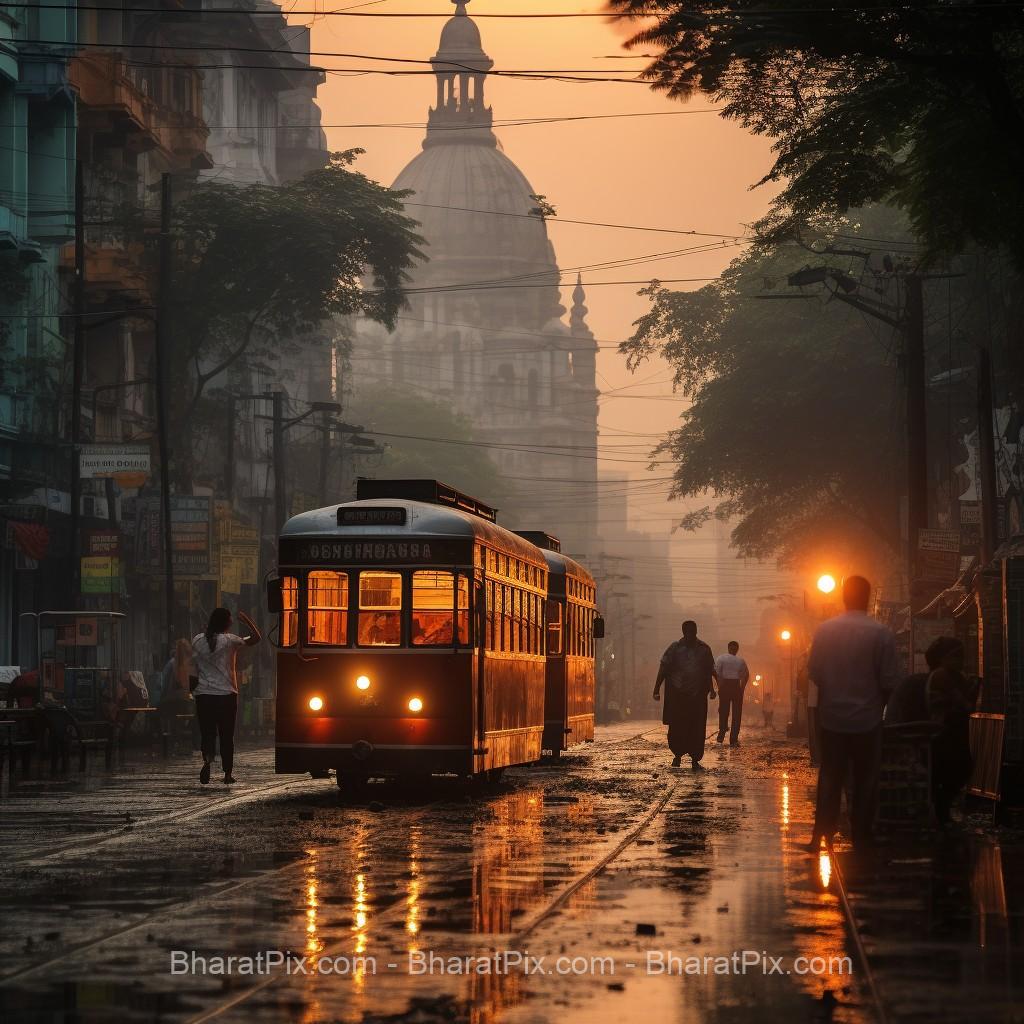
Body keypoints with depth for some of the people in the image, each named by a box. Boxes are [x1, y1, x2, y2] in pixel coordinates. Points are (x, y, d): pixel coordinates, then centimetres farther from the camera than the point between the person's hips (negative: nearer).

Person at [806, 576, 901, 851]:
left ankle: (822, 833, 8)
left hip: (831, 717, 2)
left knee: (830, 776, 12)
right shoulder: (881, 634, -12)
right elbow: (889, 680, -10)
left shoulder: (825, 630, -4)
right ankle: (861, 836, 11)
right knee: (866, 778, 9)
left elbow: (814, 673, 2)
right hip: (867, 719, -2)